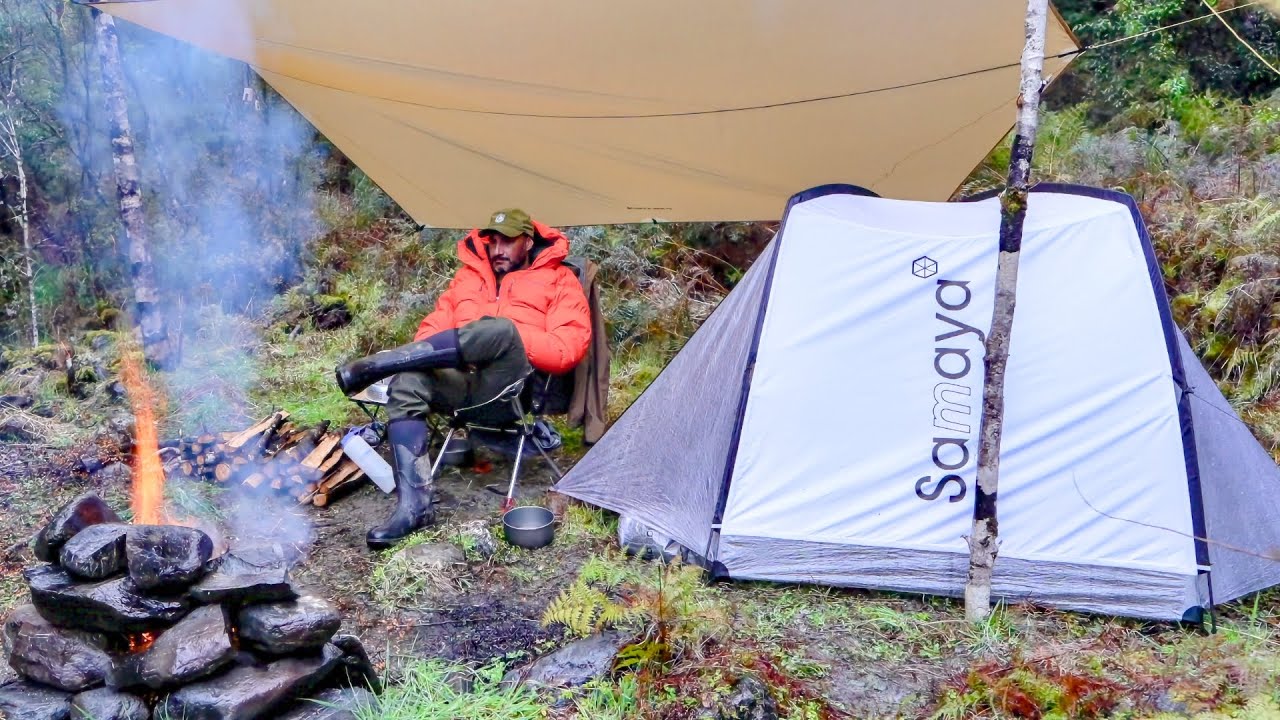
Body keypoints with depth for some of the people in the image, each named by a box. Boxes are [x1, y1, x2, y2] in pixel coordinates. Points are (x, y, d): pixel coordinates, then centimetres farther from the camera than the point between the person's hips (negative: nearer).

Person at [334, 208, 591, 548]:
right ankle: (414, 505, -31)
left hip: (510, 391, -5)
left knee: (499, 329, -35)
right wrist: (419, 354, -4)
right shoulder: (469, 275, 26)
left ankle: (370, 367, -28)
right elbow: (436, 323, 18)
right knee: (407, 383, -27)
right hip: (460, 383, 5)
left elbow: (567, 349, -3)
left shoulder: (558, 280, 11)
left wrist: (512, 337, -14)